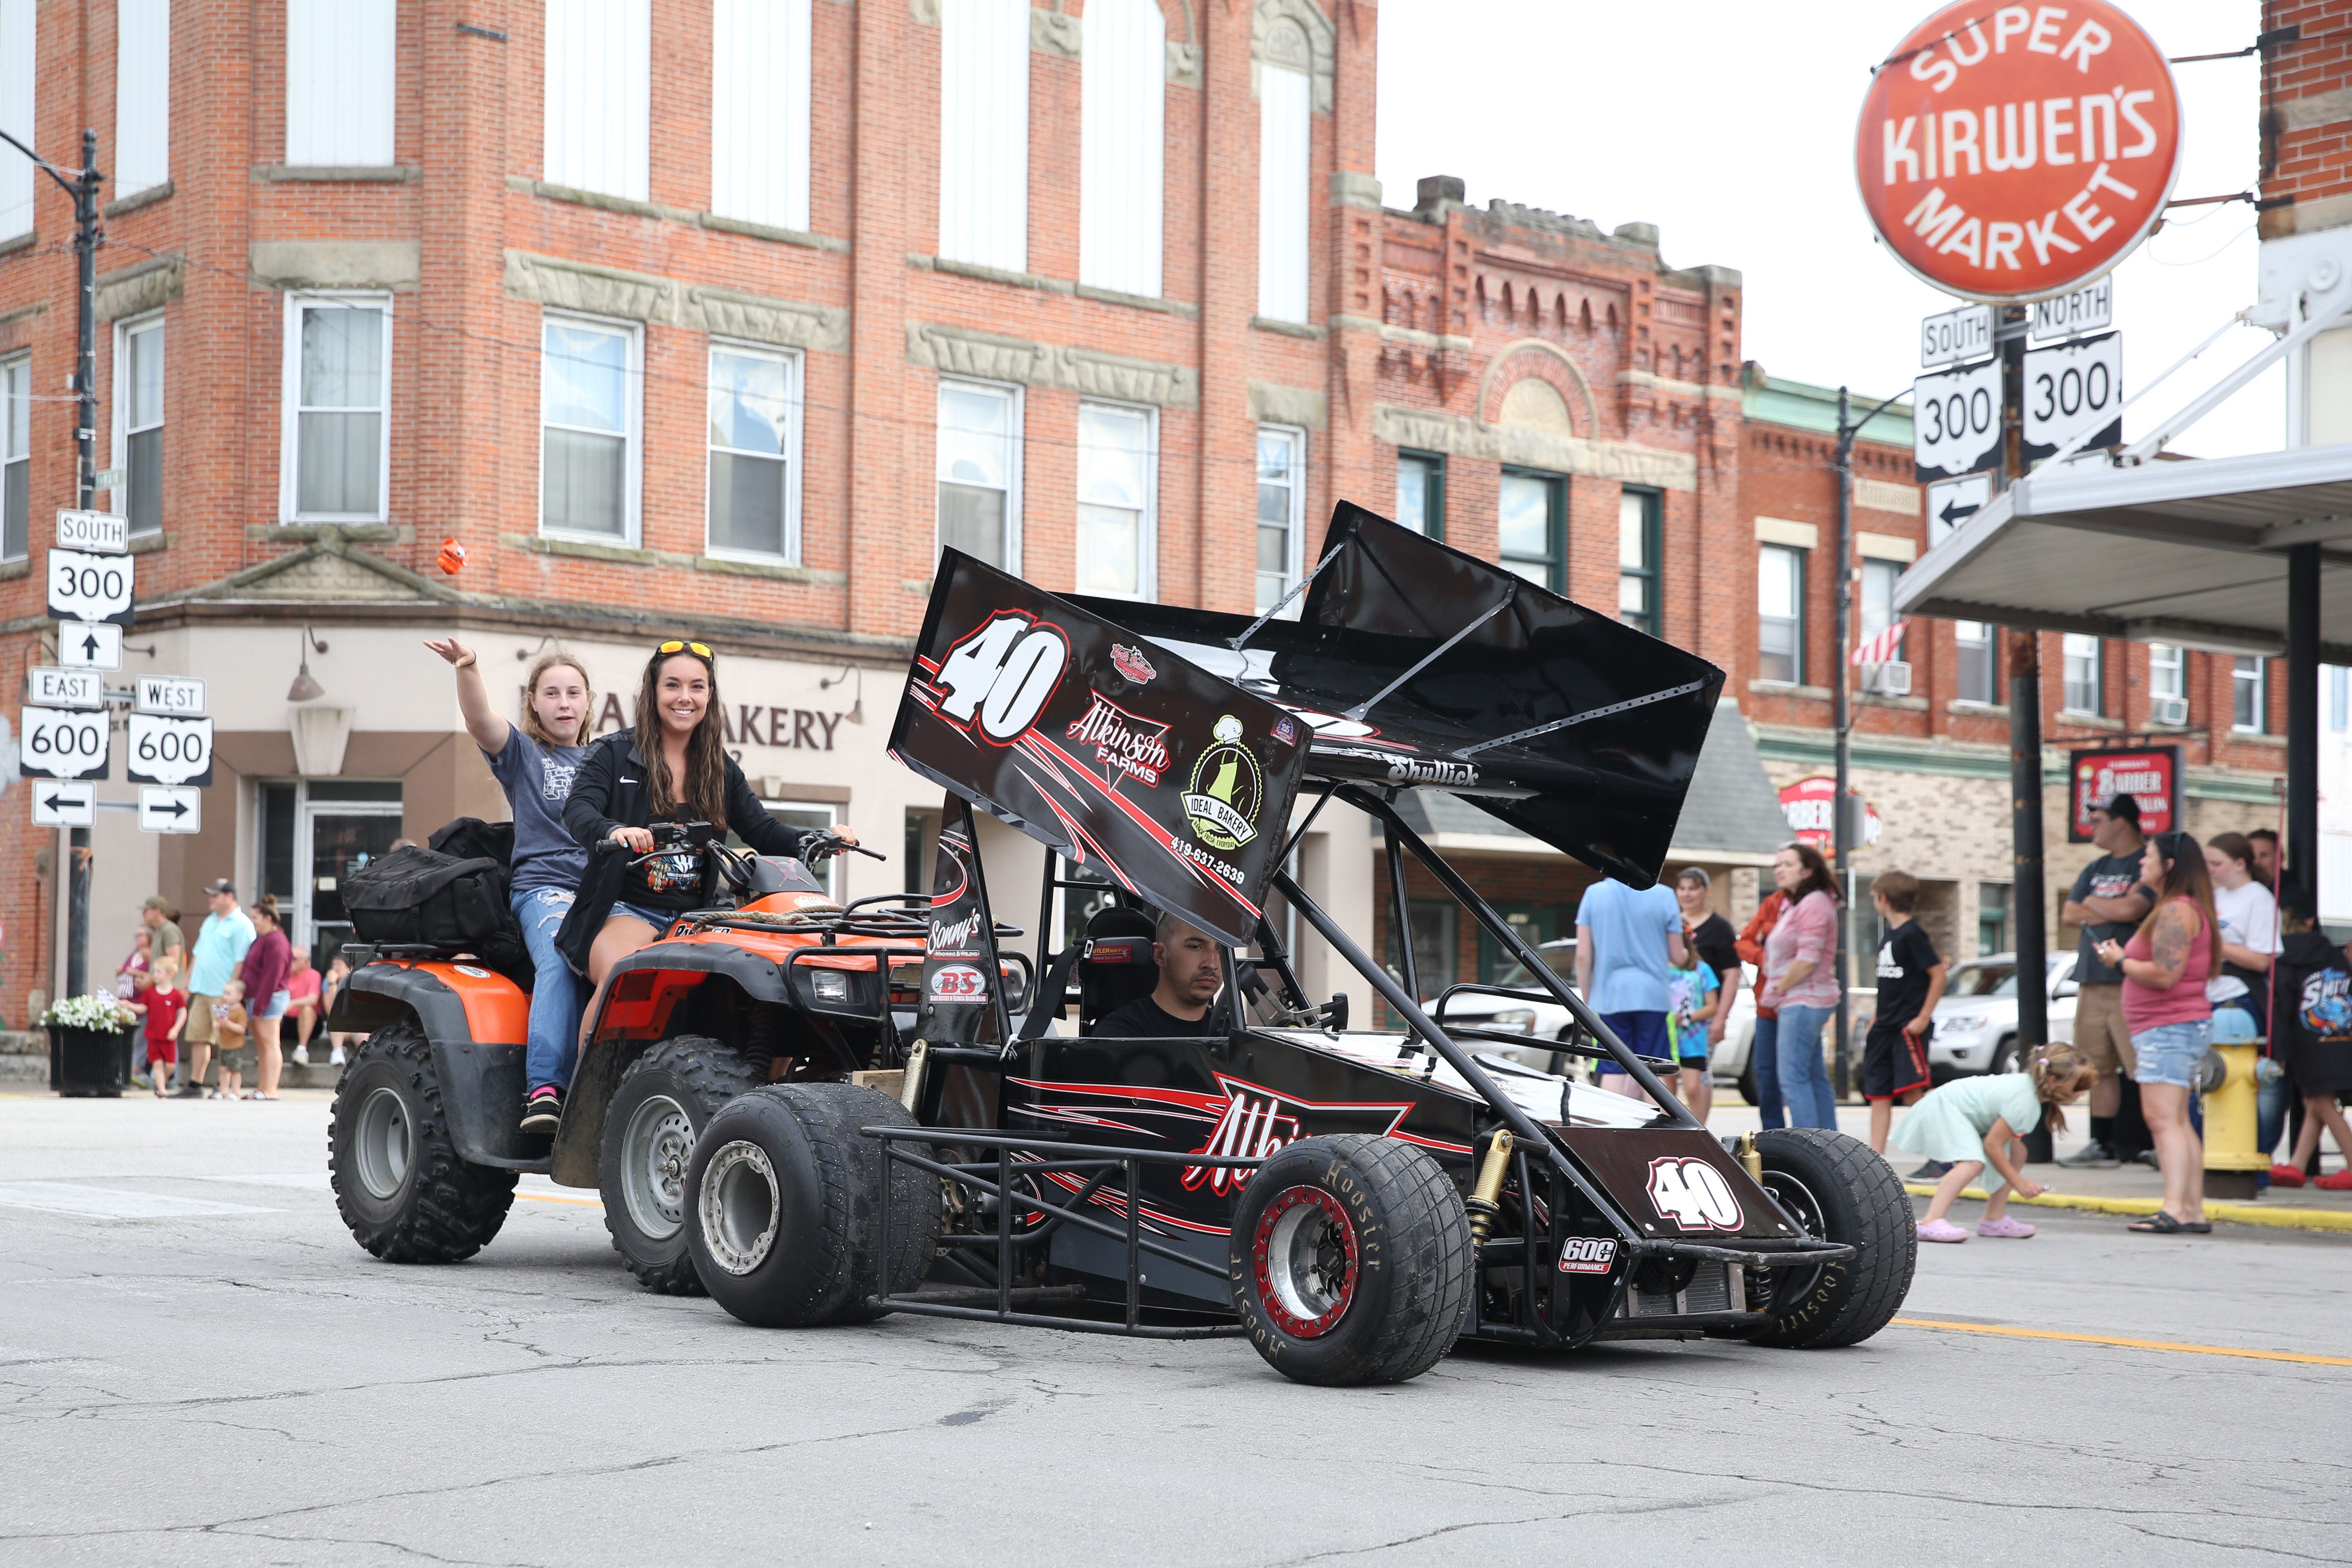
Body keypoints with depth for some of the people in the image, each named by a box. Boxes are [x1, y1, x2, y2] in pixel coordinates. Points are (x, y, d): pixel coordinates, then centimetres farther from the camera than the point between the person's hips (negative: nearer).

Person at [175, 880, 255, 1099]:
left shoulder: (241, 925, -9)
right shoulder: (210, 921, 19)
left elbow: (242, 961, -15)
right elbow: (197, 953, 24)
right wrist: (189, 982, 18)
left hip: (222, 993, -9)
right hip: (201, 990, 9)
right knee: (197, 1037, 9)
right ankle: (194, 1085, 14)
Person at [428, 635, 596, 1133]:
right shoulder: (523, 753, 15)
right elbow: (480, 722, -4)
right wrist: (468, 671, -23)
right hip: (543, 885, -3)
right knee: (560, 959, -34)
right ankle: (544, 1088, -41)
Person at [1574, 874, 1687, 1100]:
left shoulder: (1594, 893, 0)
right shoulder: (1664, 896, -4)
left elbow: (1583, 957, -1)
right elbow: (1677, 957, 3)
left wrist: (1588, 1000, 10)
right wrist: (1686, 952, 26)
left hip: (1609, 997, 1)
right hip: (1653, 996, -1)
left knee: (1613, 1073, 3)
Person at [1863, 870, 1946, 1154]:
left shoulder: (1911, 935, -11)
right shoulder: (1890, 936, 16)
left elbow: (1938, 974, -16)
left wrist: (1924, 1017, -17)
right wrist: (1876, 1019, 21)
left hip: (1909, 1027, -9)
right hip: (1885, 1028, 9)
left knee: (1913, 1093, -15)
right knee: (1879, 1095, 6)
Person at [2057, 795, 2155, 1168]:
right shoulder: (2095, 870, 20)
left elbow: (2132, 909, -17)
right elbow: (2069, 914, 12)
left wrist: (2093, 903, 1)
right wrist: (2114, 909, -1)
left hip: (2130, 982, -8)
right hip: (2092, 980, 8)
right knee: (2099, 1067, 9)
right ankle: (2103, 1144, 14)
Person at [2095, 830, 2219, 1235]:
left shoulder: (2176, 911, -16)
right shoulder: (2180, 909, 19)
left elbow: (2165, 975, -24)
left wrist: (2121, 962, -10)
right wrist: (2125, 959, 15)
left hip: (2170, 1029, -11)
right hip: (2173, 1029, 11)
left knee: (2164, 1121, -15)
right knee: (2178, 1123, 13)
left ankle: (2174, 1210, -22)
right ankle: (2194, 1210, 15)